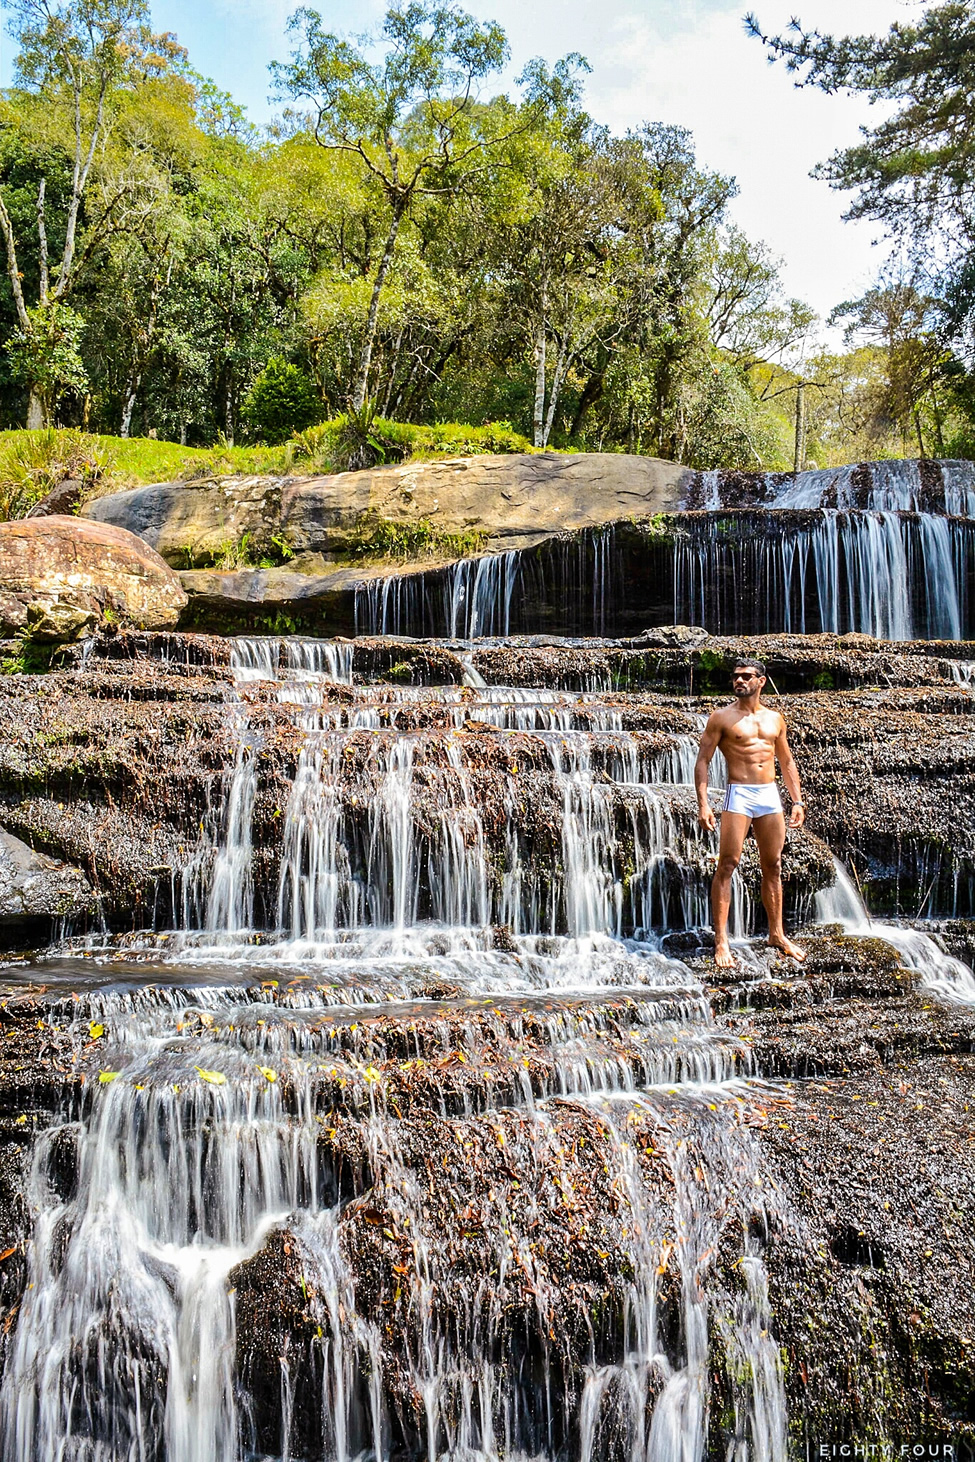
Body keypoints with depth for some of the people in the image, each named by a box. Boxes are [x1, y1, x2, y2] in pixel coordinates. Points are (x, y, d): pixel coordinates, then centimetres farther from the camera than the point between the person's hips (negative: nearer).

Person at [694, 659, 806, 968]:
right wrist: (703, 804, -13)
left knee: (773, 867, 11)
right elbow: (702, 761, -4)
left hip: (770, 795, 5)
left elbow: (787, 762, 20)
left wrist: (797, 800, 12)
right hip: (739, 795, -4)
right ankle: (721, 940, -4)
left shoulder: (774, 719, 13)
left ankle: (777, 934, 23)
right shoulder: (722, 717, -1)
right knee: (727, 866, -7)